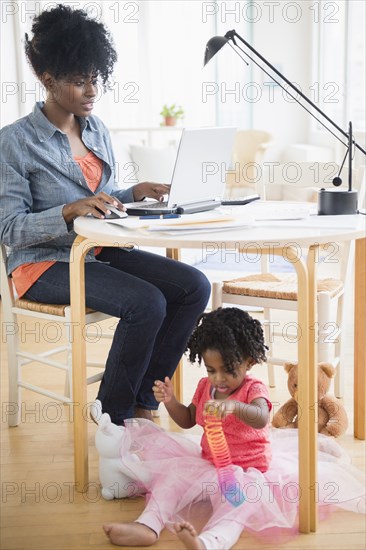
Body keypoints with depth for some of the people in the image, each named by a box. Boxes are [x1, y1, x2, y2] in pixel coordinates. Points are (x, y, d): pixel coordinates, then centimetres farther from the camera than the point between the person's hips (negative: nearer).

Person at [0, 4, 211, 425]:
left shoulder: (96, 130, 10)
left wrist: (135, 193, -3)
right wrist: (70, 211, -29)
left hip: (101, 251, 7)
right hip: (46, 263, -7)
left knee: (194, 286, -13)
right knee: (146, 303, -29)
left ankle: (143, 403, -4)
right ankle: (111, 417, -8)